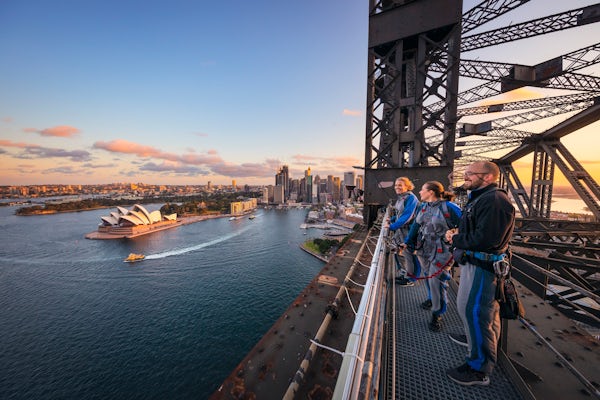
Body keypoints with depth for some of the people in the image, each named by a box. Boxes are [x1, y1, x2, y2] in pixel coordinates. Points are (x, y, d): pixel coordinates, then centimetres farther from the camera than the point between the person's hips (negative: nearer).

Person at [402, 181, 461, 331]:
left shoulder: (448, 207, -16)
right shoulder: (423, 206, 6)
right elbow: (416, 225, 10)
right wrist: (408, 243, 7)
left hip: (441, 252, -6)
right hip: (423, 249, 6)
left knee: (436, 280, -2)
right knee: (429, 276, 19)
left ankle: (437, 315, 15)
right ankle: (433, 299, 45)